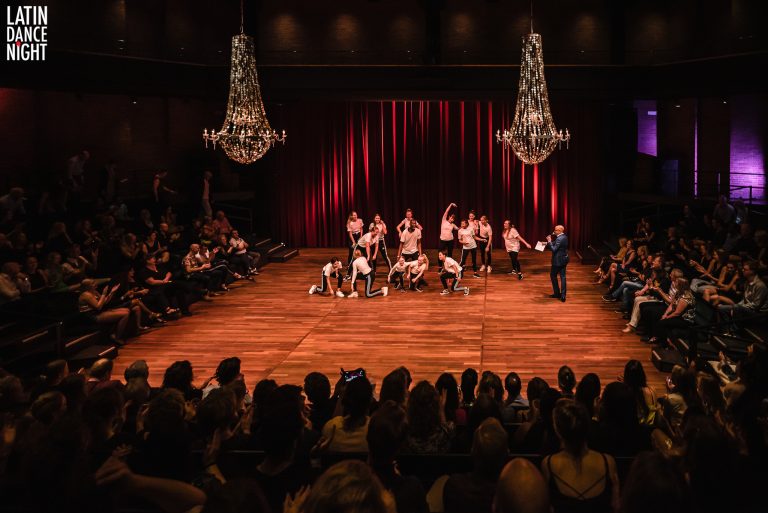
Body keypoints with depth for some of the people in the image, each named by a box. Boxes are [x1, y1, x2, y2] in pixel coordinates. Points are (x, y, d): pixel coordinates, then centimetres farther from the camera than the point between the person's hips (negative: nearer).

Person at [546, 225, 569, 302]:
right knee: (563, 277, 7)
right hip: (564, 260, 9)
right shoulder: (564, 237, 7)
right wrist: (550, 241, 3)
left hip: (558, 261, -9)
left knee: (553, 275, 9)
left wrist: (549, 241, -15)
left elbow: (554, 249, -24)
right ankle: (563, 295, 7)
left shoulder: (559, 239, -23)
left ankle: (557, 293, 14)